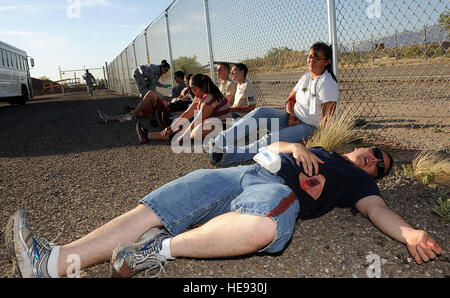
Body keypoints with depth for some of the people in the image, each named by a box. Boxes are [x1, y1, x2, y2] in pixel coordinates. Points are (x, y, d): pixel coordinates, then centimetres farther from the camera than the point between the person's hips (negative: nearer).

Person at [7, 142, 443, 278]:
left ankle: (161, 249, -26)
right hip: (243, 172, 5)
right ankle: (53, 263, -14)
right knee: (149, 210, -13)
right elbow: (270, 145, 31)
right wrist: (295, 148, 10)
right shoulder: (317, 151, 36)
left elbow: (377, 209, 5)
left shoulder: (357, 180, 24)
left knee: (265, 226, -44)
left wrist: (410, 233, -15)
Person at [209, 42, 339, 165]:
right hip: (293, 120, 7)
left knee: (272, 139, -33)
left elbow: (328, 118, -16)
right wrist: (291, 115, -3)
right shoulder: (306, 77, 13)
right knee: (260, 112, -19)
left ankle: (226, 155, -44)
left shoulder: (328, 83, -11)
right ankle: (219, 142, -29)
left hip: (310, 127, -7)